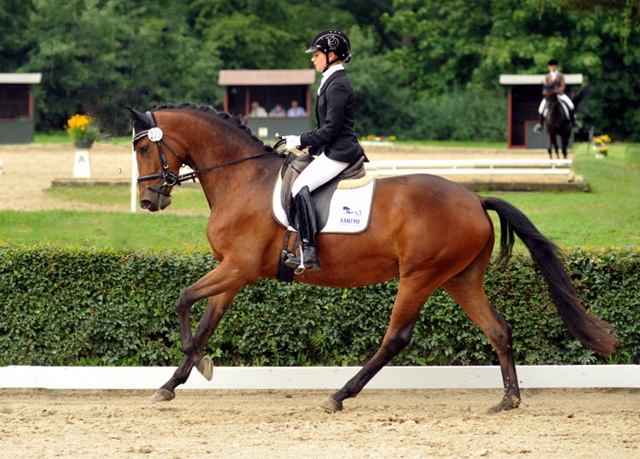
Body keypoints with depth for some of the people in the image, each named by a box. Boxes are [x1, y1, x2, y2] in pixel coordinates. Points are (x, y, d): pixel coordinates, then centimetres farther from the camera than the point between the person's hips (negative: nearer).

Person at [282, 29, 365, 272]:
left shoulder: (337, 86, -14)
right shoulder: (331, 82, 18)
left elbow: (331, 129, -19)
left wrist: (301, 141, -12)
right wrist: (301, 141, 15)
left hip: (339, 152, -11)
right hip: (332, 151, 11)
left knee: (300, 187, -24)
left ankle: (309, 252, -30)